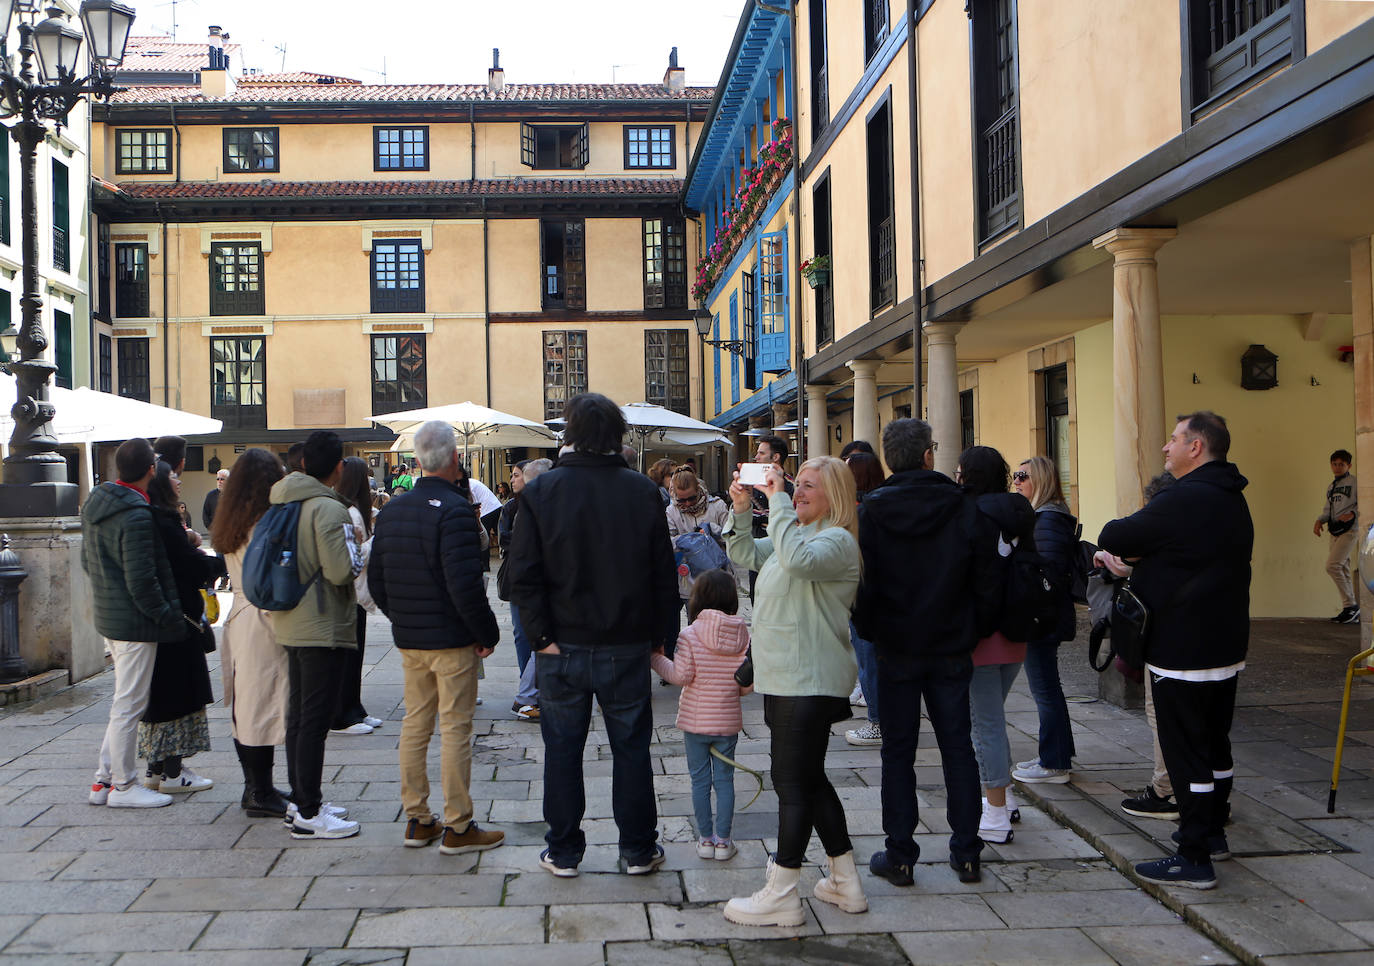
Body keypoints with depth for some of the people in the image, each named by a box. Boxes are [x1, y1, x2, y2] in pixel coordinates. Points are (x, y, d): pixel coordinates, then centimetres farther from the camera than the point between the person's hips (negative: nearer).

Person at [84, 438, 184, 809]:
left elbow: (87, 560, 18)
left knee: (125, 701, 18)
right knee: (129, 704, 0)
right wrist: (168, 617, -12)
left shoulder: (95, 503, 8)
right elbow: (141, 580, -22)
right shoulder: (136, 516, -21)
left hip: (107, 615, 10)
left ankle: (104, 778, 23)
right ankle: (123, 785, 9)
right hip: (135, 623, -10)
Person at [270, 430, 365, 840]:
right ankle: (308, 814, -1)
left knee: (299, 714, 16)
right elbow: (341, 570, -23)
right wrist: (356, 552, -4)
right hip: (323, 626, -9)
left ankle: (300, 800, 26)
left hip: (292, 623, 9)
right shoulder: (327, 508, -17)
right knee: (315, 718, -5)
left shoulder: (283, 503, 9)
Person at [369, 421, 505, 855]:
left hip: (408, 639, 7)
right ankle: (458, 827, 4)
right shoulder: (454, 510, -17)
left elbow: (376, 581, 12)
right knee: (455, 728, -1)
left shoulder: (391, 509, 8)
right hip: (452, 640, -7)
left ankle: (416, 820, 21)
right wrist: (488, 633, -11)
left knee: (415, 724, 14)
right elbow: (465, 586, -22)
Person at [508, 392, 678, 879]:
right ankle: (638, 851, 19)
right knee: (631, 747, 11)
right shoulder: (643, 491, -3)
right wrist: (660, 635, 7)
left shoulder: (540, 492, -7)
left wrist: (541, 636, -6)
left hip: (563, 648, -1)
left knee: (563, 748, 11)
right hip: (627, 645, 1)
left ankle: (563, 852, 19)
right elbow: (664, 573, 0)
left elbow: (525, 576, -11)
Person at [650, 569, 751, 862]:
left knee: (700, 780, 9)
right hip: (728, 721, 2)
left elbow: (681, 675, -16)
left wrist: (655, 658, -3)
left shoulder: (690, 634, -13)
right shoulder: (743, 635, -4)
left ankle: (706, 838, 14)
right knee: (724, 779, 10)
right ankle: (723, 840, 13)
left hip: (695, 719, -2)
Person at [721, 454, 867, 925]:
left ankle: (781, 895, 1)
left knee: (794, 781, -6)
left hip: (810, 682, -11)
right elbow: (745, 555, 23)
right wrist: (742, 509, 6)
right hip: (786, 679, 11)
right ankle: (846, 883, 24)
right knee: (807, 779, 15)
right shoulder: (796, 534, 19)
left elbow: (798, 559, -35)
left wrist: (778, 499, -26)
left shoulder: (837, 541, -14)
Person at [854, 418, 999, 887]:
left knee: (898, 750, 6)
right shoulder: (964, 507, -5)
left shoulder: (872, 511, -8)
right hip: (952, 650, 1)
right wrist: (975, 631, 10)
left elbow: (862, 583, -7)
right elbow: (987, 581, -3)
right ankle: (966, 852, 16)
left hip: (896, 650, -1)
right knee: (957, 747, 11)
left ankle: (899, 854, 9)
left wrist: (870, 633, 7)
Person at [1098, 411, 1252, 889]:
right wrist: (1142, 553, 2)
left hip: (1182, 652, -10)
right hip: (1226, 647, 10)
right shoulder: (1231, 500, 11)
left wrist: (1134, 546, 8)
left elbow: (1112, 537, -14)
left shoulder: (1182, 501, -21)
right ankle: (1212, 833, 34)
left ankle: (1194, 858, 0)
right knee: (1214, 743, 20)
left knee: (1186, 752, -4)